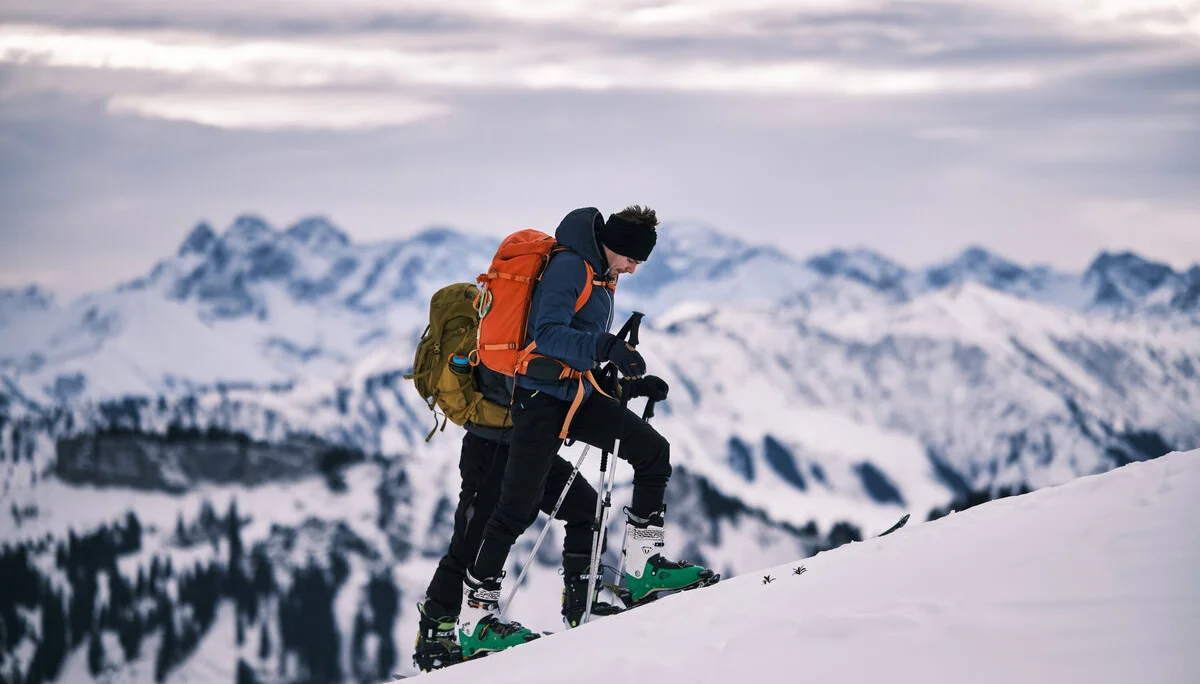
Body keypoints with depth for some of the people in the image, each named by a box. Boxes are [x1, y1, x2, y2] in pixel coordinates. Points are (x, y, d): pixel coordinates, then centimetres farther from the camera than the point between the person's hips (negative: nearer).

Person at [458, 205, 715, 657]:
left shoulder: (600, 277, 17)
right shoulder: (568, 267, -13)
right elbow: (548, 335, -25)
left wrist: (630, 383, 15)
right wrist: (605, 347, -35)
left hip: (578, 396, 9)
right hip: (541, 395, -9)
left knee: (653, 451, 0)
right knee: (519, 506, -10)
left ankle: (641, 566, 3)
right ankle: (474, 619, -6)